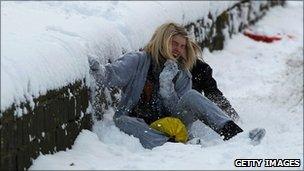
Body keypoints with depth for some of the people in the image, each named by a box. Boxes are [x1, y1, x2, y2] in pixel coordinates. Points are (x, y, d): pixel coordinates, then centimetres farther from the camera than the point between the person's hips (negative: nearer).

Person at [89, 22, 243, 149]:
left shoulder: (183, 76, 12)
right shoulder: (138, 61, 3)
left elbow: (178, 111, 0)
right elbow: (112, 75, -15)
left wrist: (166, 86, -15)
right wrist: (98, 70, -38)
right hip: (140, 126, -2)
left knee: (191, 96, -19)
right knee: (120, 120, -35)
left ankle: (230, 131, -33)